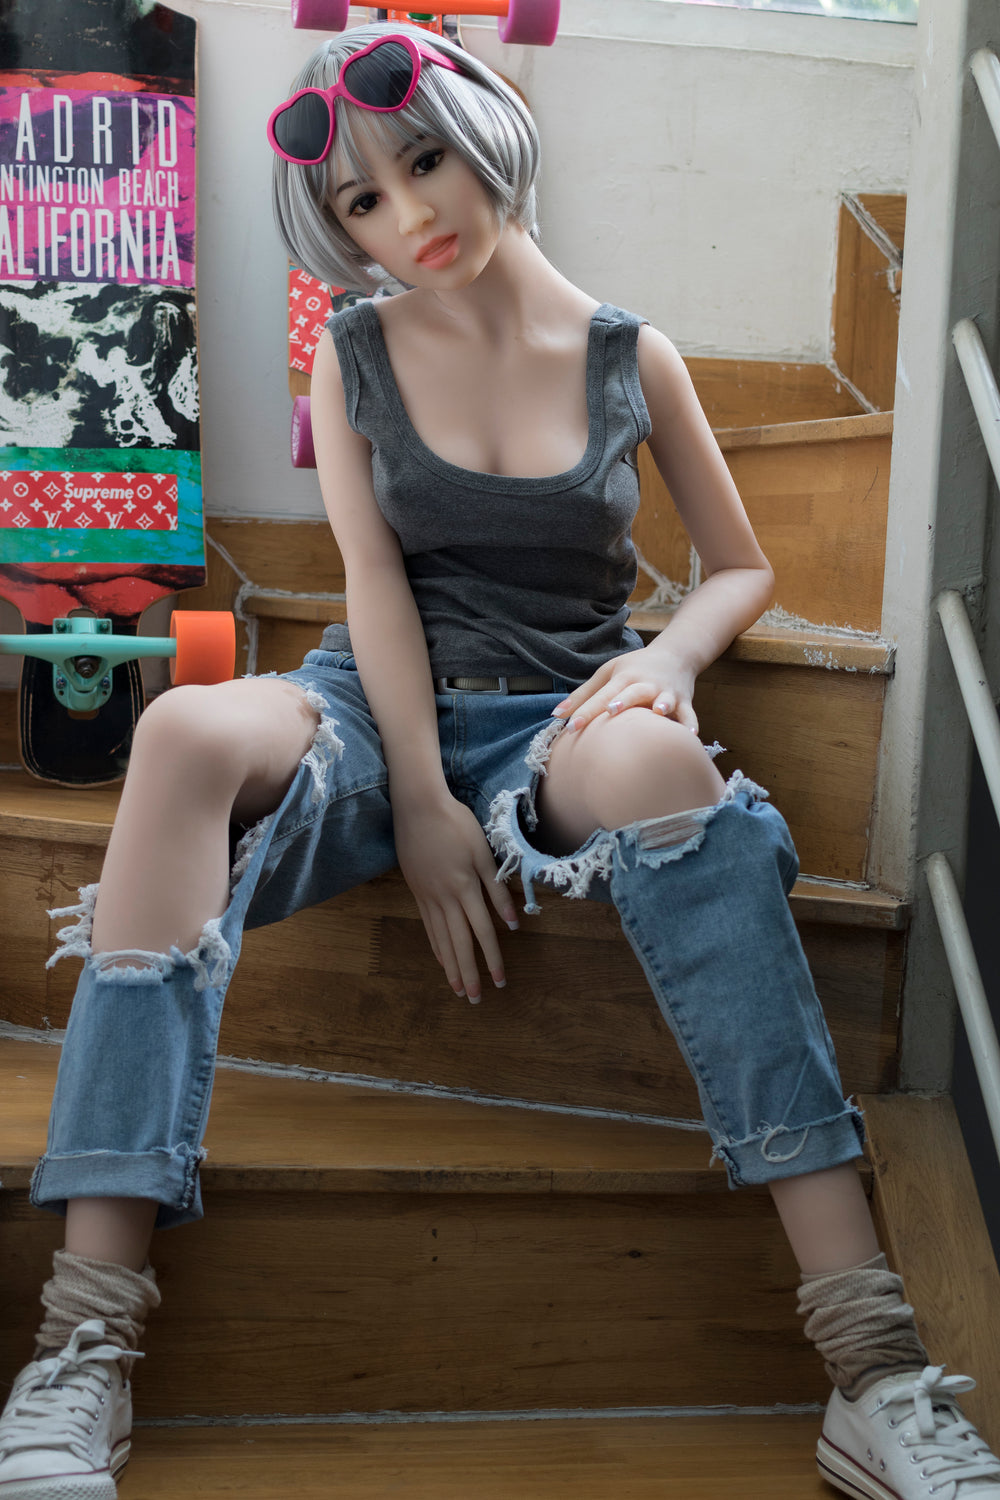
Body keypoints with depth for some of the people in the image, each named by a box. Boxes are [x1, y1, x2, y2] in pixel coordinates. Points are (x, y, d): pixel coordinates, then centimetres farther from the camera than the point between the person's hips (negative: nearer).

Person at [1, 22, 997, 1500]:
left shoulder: (629, 356, 9)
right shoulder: (356, 355, 10)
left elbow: (745, 564, 15)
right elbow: (377, 580, -1)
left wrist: (674, 652, -8)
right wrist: (423, 806, -13)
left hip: (560, 721, -1)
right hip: (383, 706, 1)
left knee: (654, 756, -39)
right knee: (187, 734, -35)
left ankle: (879, 1374, -41)